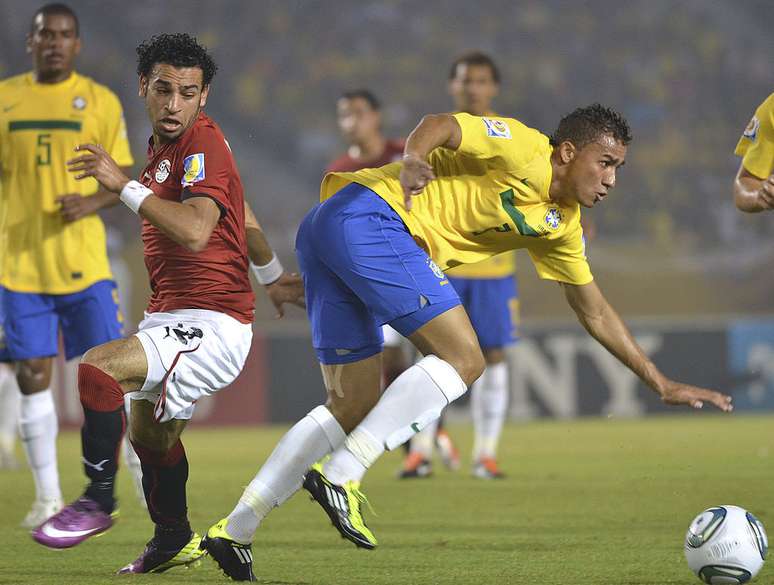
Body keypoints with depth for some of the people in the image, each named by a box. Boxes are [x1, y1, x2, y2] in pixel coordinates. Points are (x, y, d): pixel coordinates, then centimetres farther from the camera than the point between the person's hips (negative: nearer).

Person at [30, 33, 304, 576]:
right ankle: (174, 542, 44)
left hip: (210, 324, -10)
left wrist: (126, 186, -32)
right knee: (150, 434, 25)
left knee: (97, 368, -27)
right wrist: (273, 277, 38)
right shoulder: (164, 144, 13)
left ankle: (99, 500, -17)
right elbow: (242, 211, 27)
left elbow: (195, 231, -34)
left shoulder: (204, 147, -16)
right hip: (171, 317, 10)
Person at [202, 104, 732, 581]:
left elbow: (595, 313, 28)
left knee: (353, 407, 10)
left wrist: (662, 384, 27)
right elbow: (442, 125, -17)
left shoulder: (561, 225, 22)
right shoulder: (525, 151, -4)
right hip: (369, 212, -10)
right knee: (463, 359, -12)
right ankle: (341, 476, -19)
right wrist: (413, 160, -38)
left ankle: (235, 529, 7)